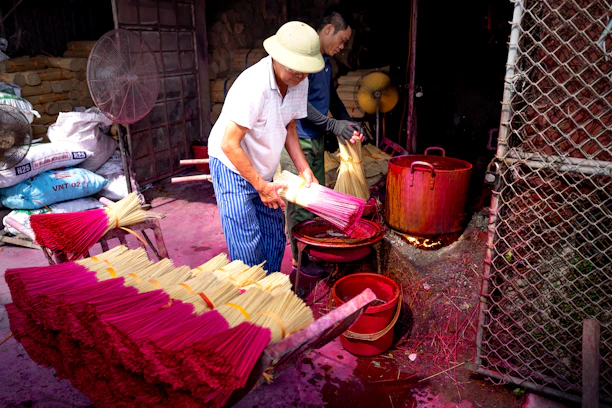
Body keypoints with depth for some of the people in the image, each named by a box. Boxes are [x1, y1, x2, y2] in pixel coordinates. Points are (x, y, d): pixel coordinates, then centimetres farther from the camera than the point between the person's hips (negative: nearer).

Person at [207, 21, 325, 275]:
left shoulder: (299, 82, -4)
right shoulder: (253, 85, -28)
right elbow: (229, 144, -26)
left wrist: (304, 170, 0)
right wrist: (261, 186, -22)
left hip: (263, 172, 7)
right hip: (233, 168, -7)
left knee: (275, 240, 10)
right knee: (248, 247, -8)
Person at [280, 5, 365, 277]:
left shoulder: (325, 61, 13)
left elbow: (331, 97, 23)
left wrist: (348, 122, 10)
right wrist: (333, 125, -22)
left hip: (316, 141, 10)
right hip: (298, 141, -10)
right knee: (300, 203, -1)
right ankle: (300, 259, 13)